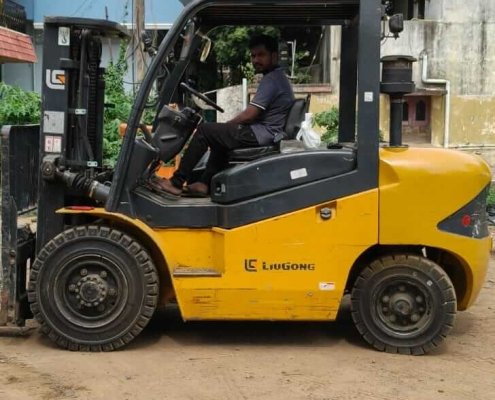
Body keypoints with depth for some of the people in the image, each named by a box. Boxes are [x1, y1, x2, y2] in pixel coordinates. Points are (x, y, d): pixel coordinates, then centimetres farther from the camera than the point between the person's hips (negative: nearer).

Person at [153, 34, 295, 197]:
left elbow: (249, 115, -19)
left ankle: (176, 183, -6)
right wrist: (224, 129, 14)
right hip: (266, 134, 11)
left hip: (261, 134, -11)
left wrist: (225, 126, -2)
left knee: (205, 130, -9)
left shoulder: (271, 80, -14)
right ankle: (204, 184, 13)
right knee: (219, 139, 25)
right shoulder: (278, 77, 19)